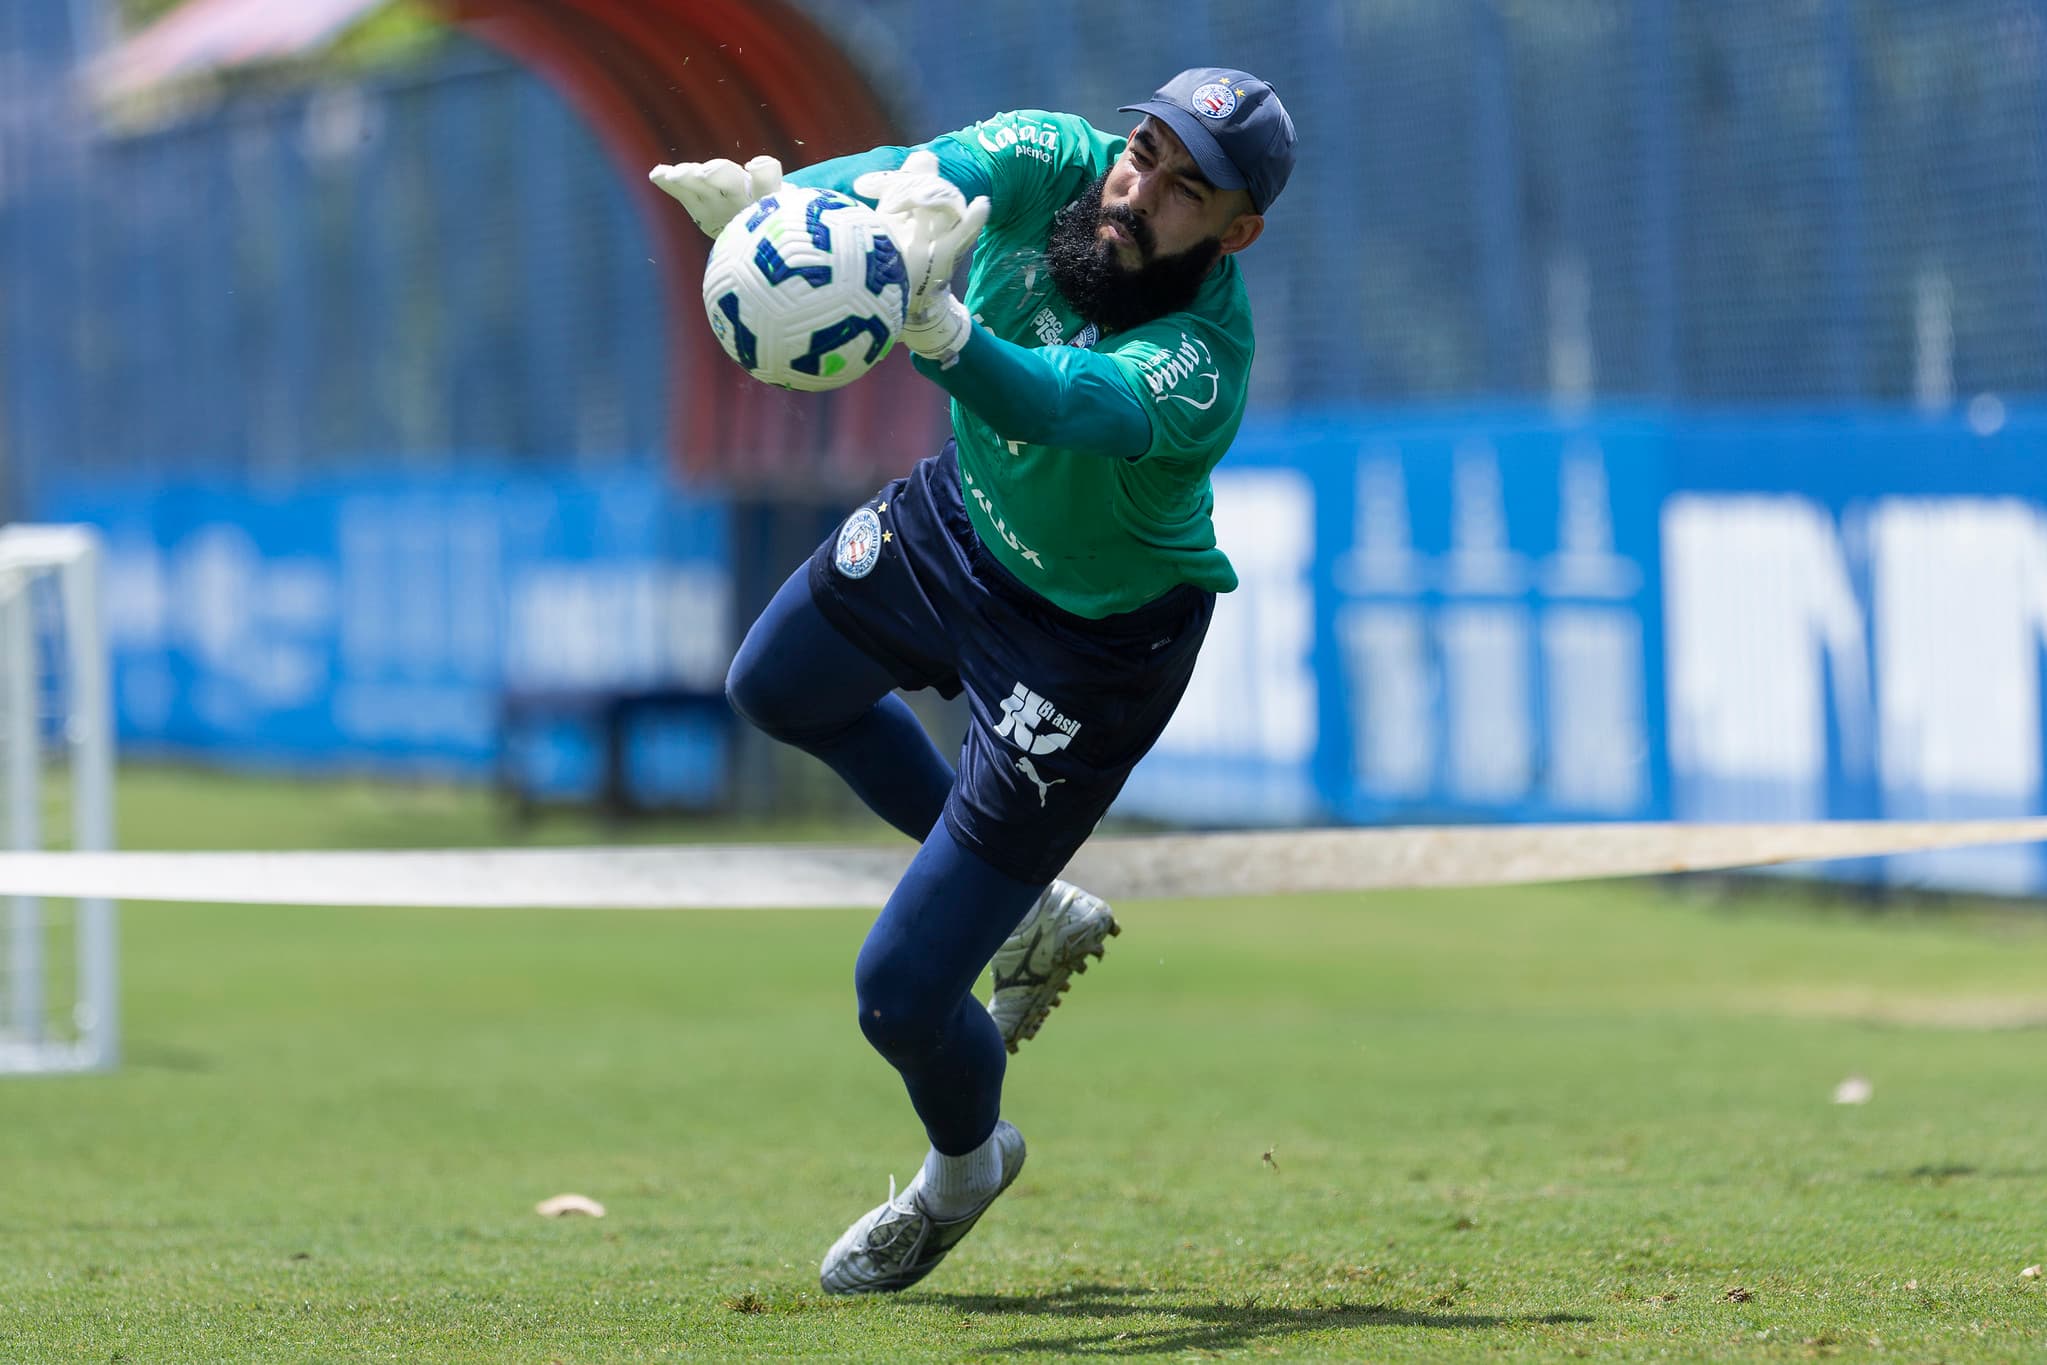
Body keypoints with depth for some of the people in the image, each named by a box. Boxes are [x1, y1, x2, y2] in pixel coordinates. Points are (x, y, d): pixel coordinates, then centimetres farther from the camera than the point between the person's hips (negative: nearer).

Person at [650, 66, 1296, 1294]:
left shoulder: (1202, 363, -39)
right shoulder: (1050, 162, -23)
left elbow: (1064, 404, -56)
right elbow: (895, 177, -36)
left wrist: (937, 329, -76)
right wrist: (773, 209, -58)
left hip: (1091, 648, -7)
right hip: (961, 518, 7)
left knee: (901, 989, -6)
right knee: (779, 689, 33)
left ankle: (967, 1160, 31)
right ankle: (1031, 913, 43)